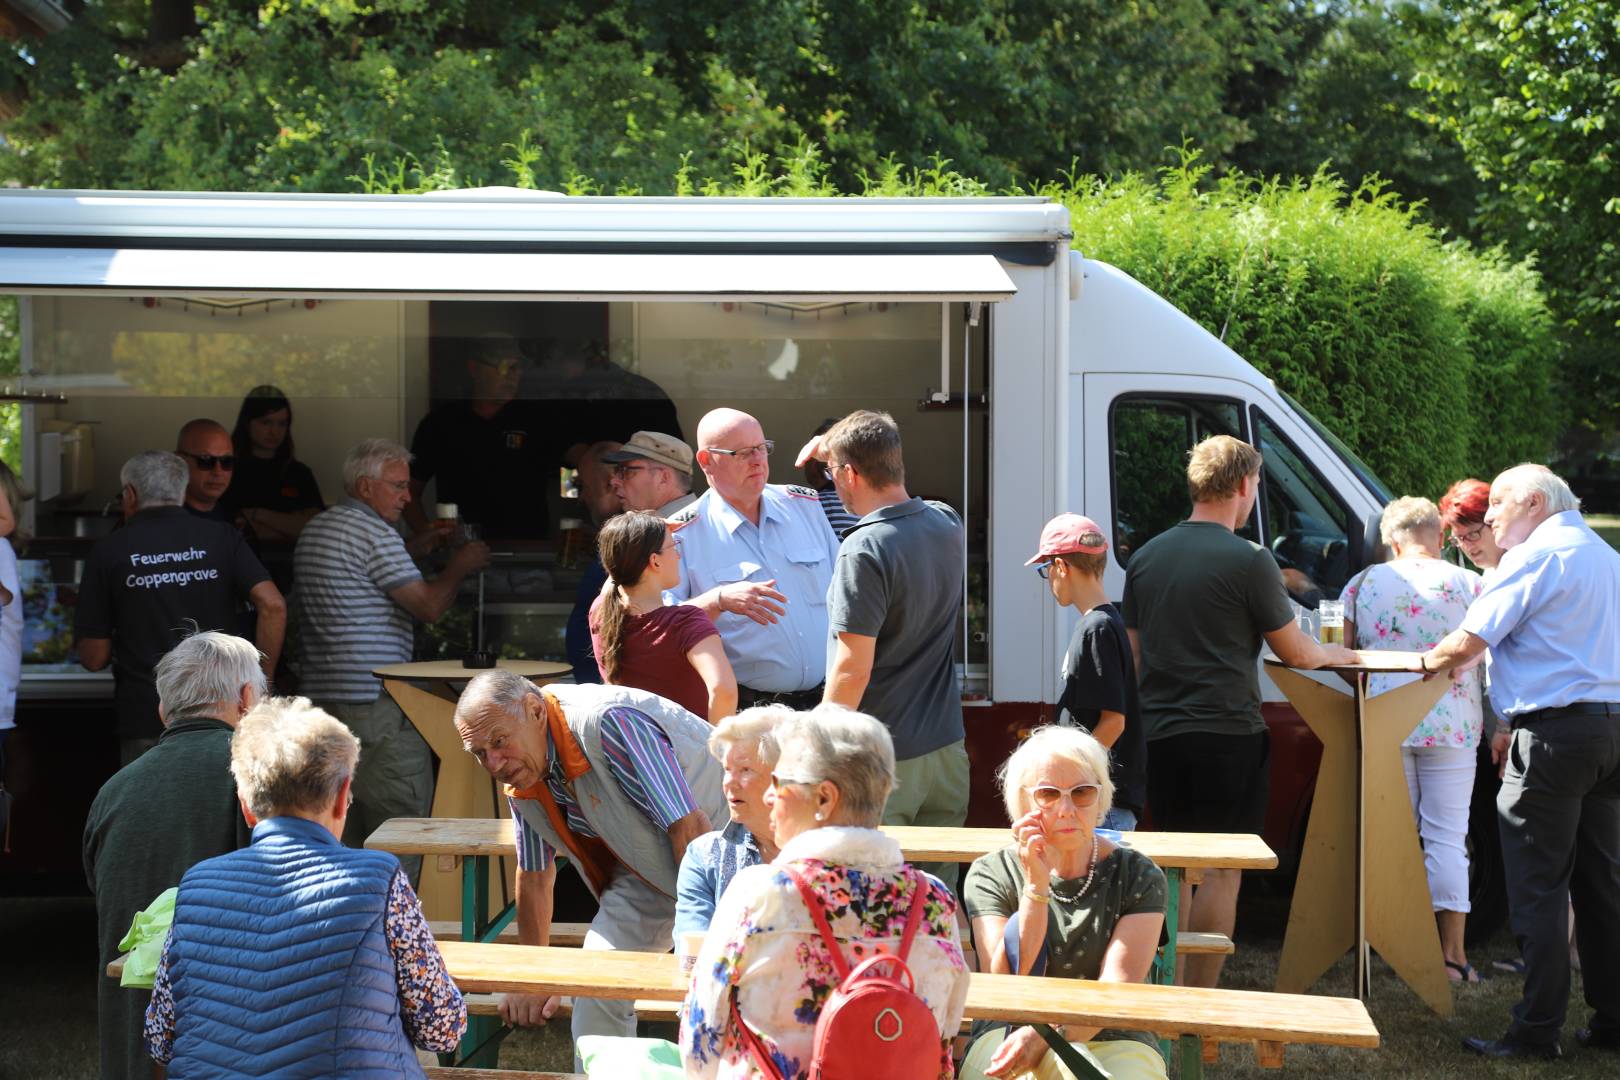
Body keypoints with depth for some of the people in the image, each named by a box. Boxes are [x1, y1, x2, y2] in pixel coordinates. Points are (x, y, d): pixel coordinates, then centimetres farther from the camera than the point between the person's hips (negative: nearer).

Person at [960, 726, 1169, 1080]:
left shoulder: (1139, 876, 3)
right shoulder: (991, 875, 3)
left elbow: (1117, 988, -9)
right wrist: (1036, 887, -16)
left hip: (1113, 1041, 1)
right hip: (1007, 1035, -1)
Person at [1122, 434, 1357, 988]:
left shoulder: (1146, 557, 10)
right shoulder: (1248, 559, -9)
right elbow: (1296, 653, 0)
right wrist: (1336, 654, 20)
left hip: (1159, 735, 6)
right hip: (1226, 735, -6)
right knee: (1221, 871, -1)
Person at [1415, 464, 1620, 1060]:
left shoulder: (1536, 555, -9)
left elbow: (1466, 644, -14)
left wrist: (1427, 661, 6)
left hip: (1554, 731, -8)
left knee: (1538, 888, -4)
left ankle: (1537, 1030, -2)